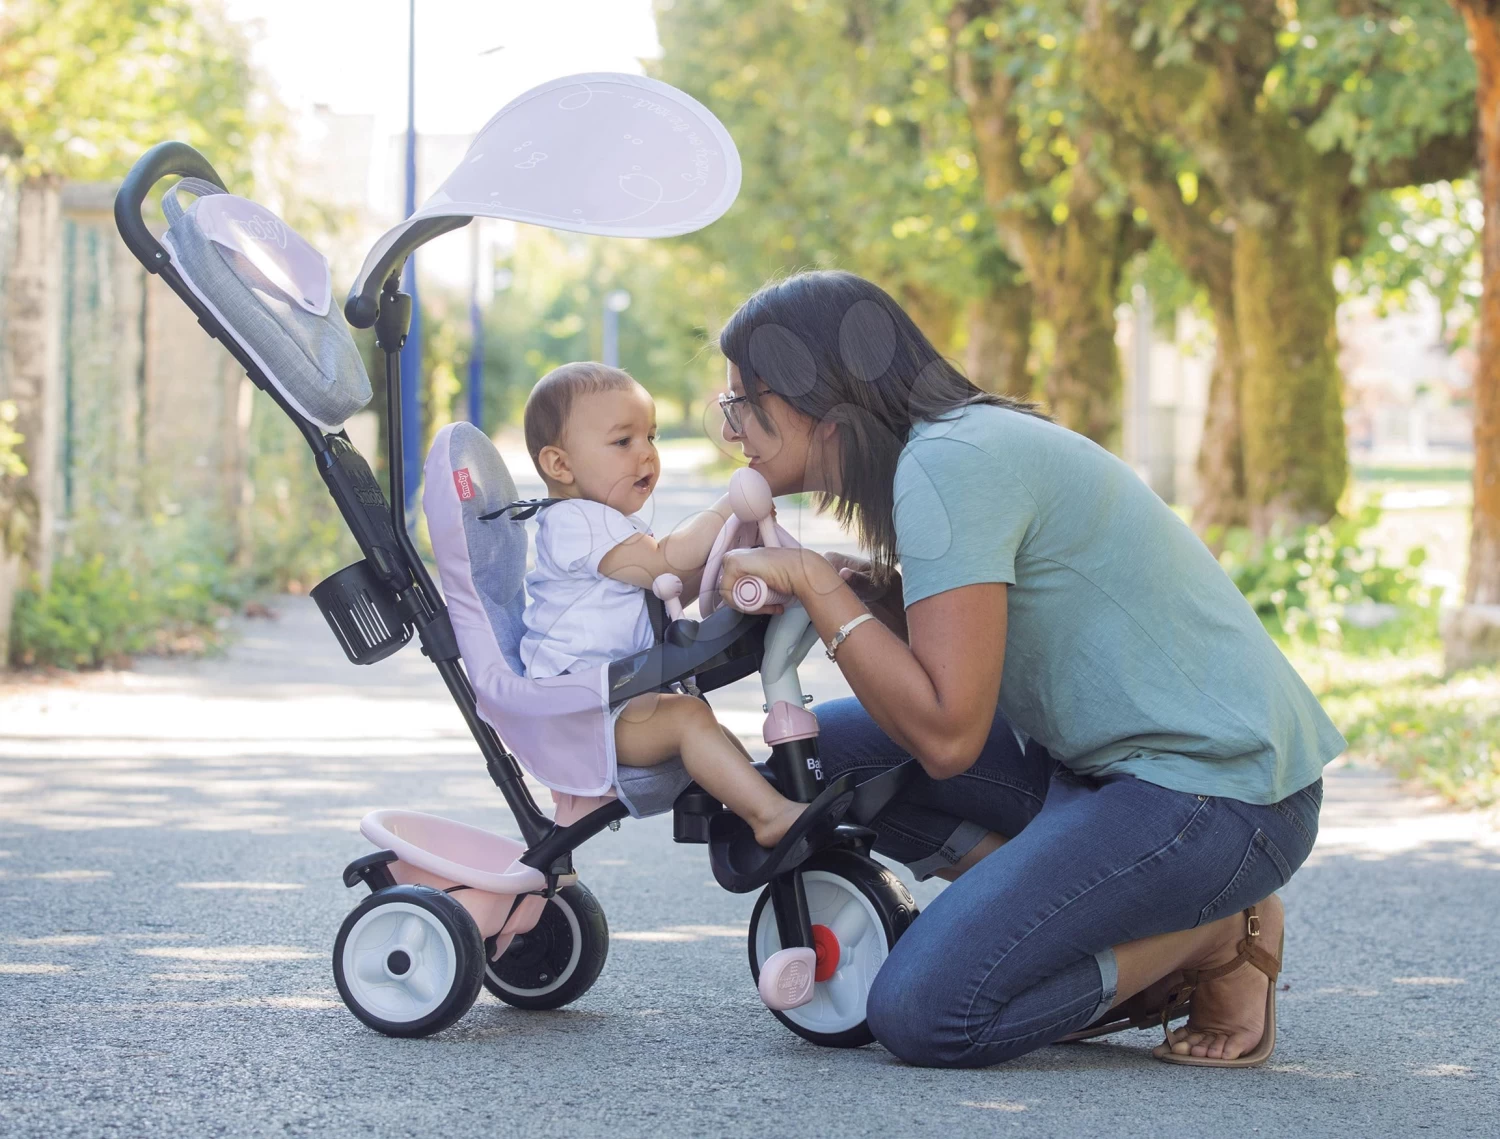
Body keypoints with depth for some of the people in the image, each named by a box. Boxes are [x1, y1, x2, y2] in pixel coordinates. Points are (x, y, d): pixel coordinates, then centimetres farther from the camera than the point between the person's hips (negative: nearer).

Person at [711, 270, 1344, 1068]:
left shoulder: (947, 463, -18)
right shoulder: (967, 444, 13)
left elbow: (947, 733, -22)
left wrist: (816, 585, -15)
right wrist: (865, 592, -4)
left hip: (1217, 792, -10)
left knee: (924, 1013, -20)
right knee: (822, 748, 8)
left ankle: (1217, 939, -1)